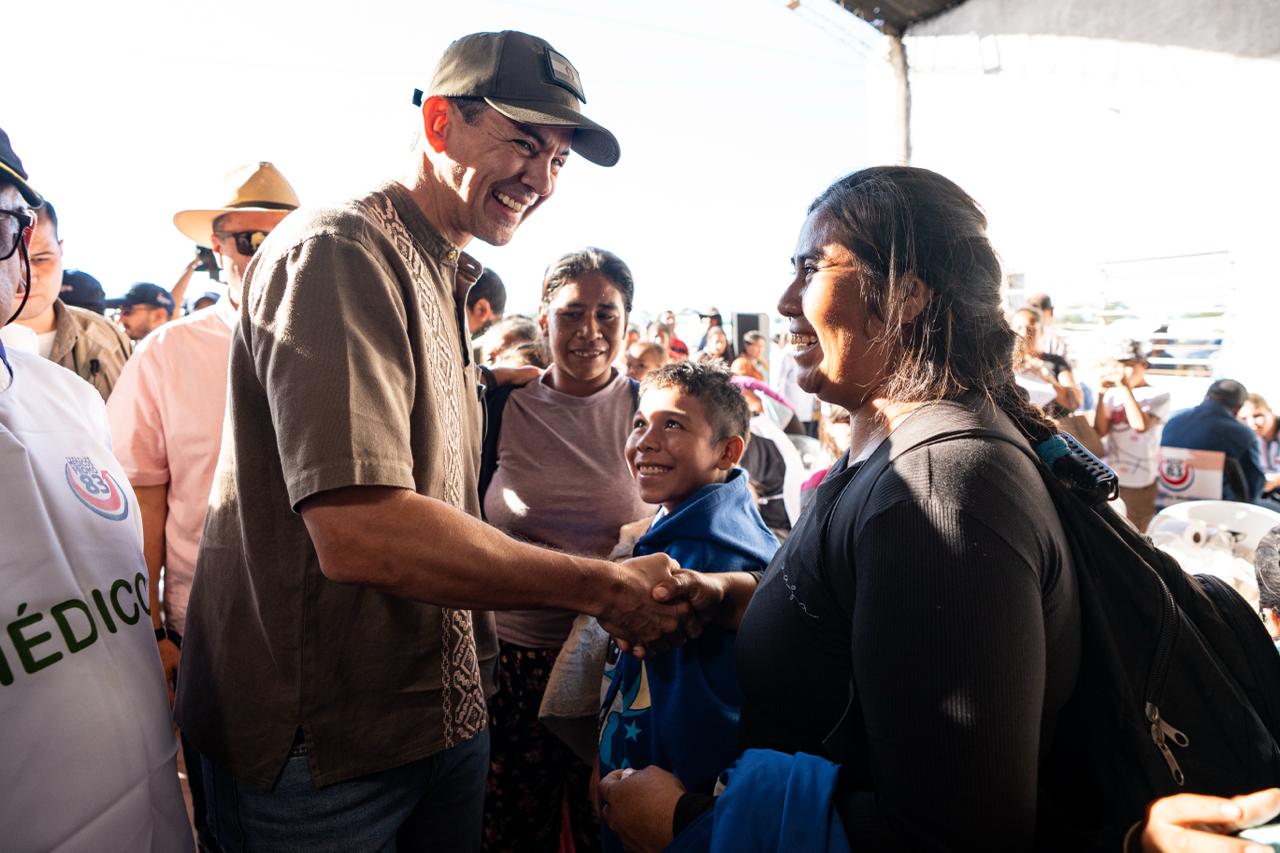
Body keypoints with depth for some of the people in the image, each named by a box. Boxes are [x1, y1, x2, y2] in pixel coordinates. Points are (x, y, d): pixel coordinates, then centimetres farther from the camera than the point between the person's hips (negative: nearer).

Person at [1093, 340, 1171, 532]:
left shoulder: (1158, 396, -4)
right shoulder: (1113, 394, 6)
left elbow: (1140, 425, -21)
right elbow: (1100, 431, -1)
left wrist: (1126, 388, -18)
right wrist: (1102, 394, -8)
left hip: (1139, 484, -4)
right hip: (1109, 479, 4)